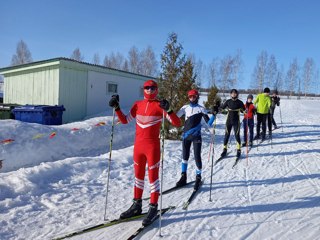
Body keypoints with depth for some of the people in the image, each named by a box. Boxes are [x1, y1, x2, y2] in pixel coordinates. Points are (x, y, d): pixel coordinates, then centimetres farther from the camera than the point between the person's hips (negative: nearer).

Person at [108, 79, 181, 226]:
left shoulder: (159, 106, -6)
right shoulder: (138, 105, 7)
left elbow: (177, 123, -13)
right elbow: (125, 120, 11)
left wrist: (168, 110, -28)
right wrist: (116, 108, 0)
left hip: (153, 146, -5)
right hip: (138, 145, 5)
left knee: (153, 176, 4)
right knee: (138, 176, 15)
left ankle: (153, 208, 17)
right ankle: (137, 205, 30)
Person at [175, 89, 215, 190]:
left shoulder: (201, 109, 1)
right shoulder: (185, 108, 8)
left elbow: (209, 122, -5)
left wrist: (214, 114, -20)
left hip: (196, 136, -3)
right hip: (186, 135, 3)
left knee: (197, 157, -3)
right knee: (185, 156, 7)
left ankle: (198, 178, 15)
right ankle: (183, 177, 20)